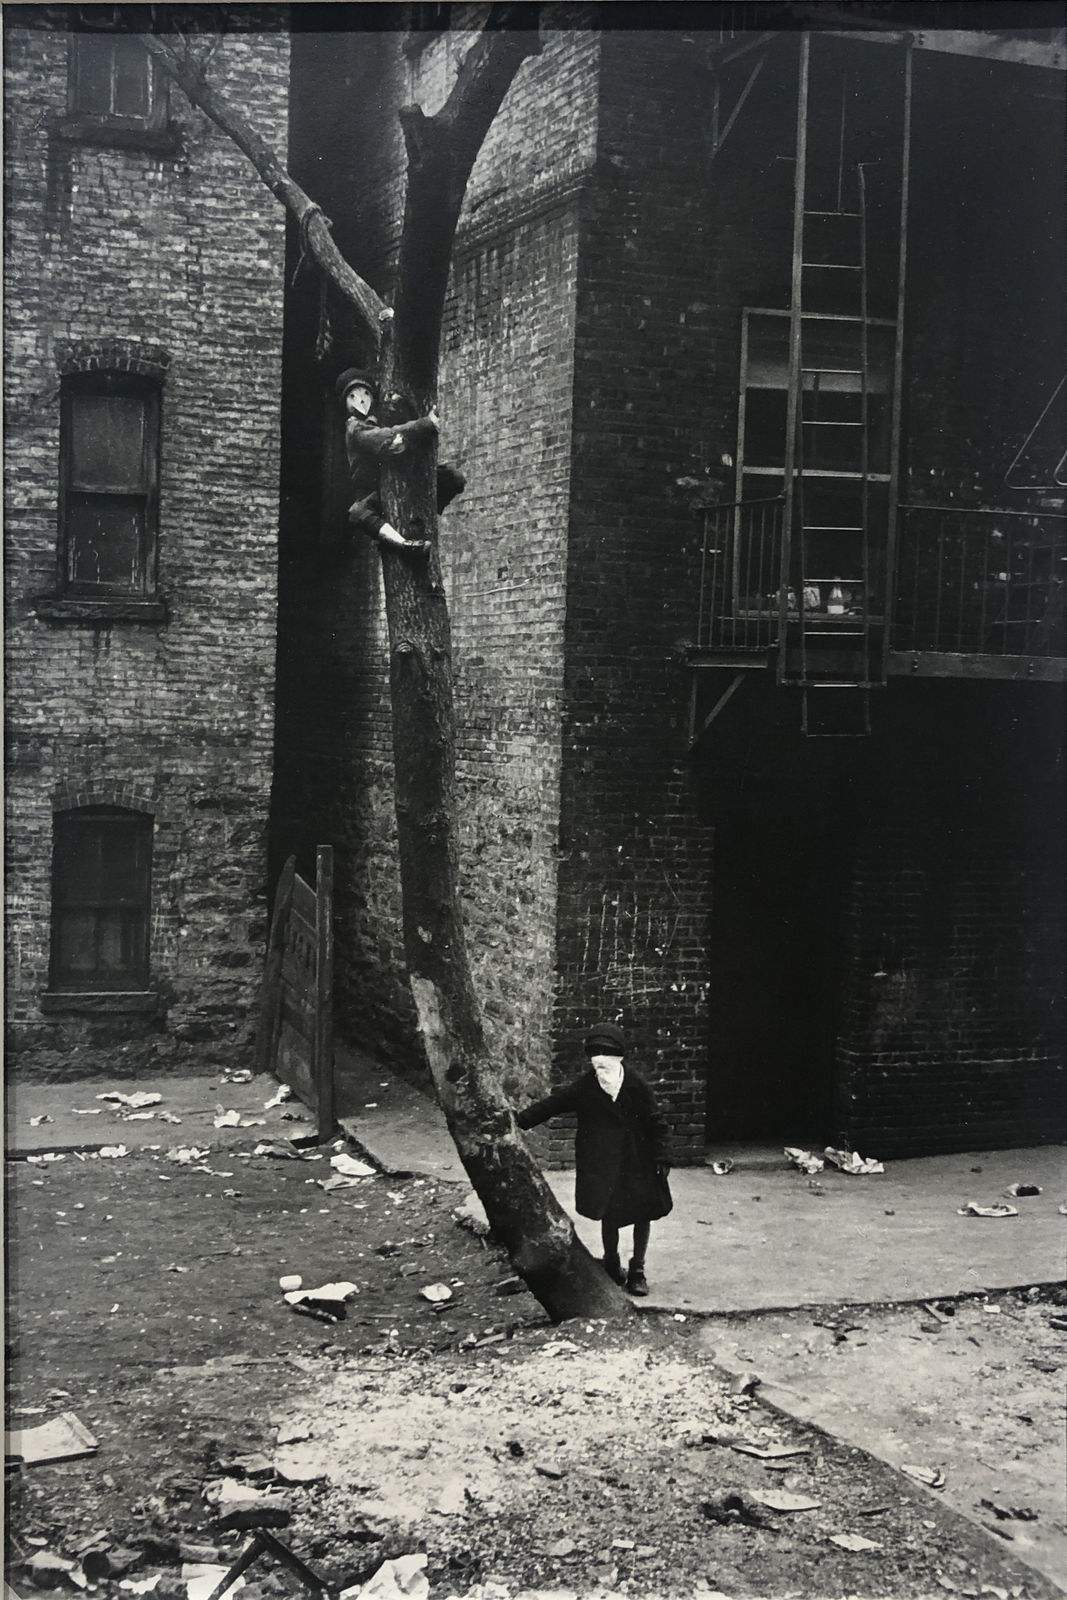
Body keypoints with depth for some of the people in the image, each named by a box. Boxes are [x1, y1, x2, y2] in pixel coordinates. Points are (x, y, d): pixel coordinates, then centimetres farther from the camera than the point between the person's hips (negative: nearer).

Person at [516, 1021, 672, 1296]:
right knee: (609, 1216, 6)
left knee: (643, 1214, 4)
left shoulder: (636, 1086, -10)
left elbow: (657, 1123, -3)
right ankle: (611, 1267, 28)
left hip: (638, 1162, 0)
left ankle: (637, 1271, 20)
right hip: (603, 1167, 0)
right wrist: (517, 1121, -11)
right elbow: (551, 1105, -5)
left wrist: (661, 1157, -6)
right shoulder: (584, 1088, -9)